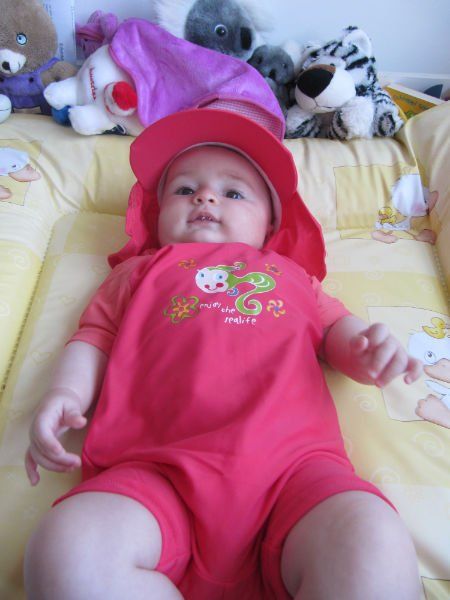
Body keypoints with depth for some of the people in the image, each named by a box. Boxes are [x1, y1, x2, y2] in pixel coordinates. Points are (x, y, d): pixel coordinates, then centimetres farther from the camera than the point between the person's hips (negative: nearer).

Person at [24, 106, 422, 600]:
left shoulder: (289, 273, 31)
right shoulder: (140, 272, 29)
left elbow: (336, 328, 26)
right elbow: (95, 338, 22)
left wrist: (367, 348, 2)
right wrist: (65, 393, 1)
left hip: (290, 459, 0)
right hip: (159, 470, 1)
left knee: (374, 552, -29)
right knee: (65, 551, -26)